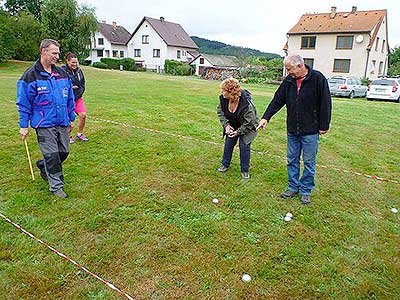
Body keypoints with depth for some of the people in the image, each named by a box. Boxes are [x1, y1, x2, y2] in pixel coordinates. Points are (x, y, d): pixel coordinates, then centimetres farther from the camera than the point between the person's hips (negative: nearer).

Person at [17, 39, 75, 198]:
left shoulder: (62, 73, 9)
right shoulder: (30, 75, -6)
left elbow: (70, 98, 16)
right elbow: (23, 103, -4)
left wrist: (71, 118, 16)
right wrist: (23, 126, -5)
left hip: (62, 122, 5)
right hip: (44, 124, -5)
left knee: (64, 152, 11)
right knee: (52, 155, -2)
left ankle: (43, 165, 39)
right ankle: (56, 186, 12)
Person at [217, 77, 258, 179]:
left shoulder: (247, 103, -37)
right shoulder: (223, 99, -22)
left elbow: (249, 122, -27)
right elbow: (220, 111, -4)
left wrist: (238, 132, -22)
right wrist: (226, 124, -15)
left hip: (247, 128, -5)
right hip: (232, 126, 5)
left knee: (244, 146, -6)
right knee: (228, 144, 9)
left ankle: (245, 170, 11)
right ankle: (225, 164, 29)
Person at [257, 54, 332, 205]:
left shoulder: (318, 79, -12)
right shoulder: (288, 81, 2)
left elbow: (325, 103, -9)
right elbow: (277, 100, 4)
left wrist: (324, 126, -8)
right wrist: (266, 117, -7)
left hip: (310, 131, -5)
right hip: (292, 130, 5)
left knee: (309, 162, 6)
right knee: (292, 160, 13)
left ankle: (306, 191, 21)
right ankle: (293, 187, 27)